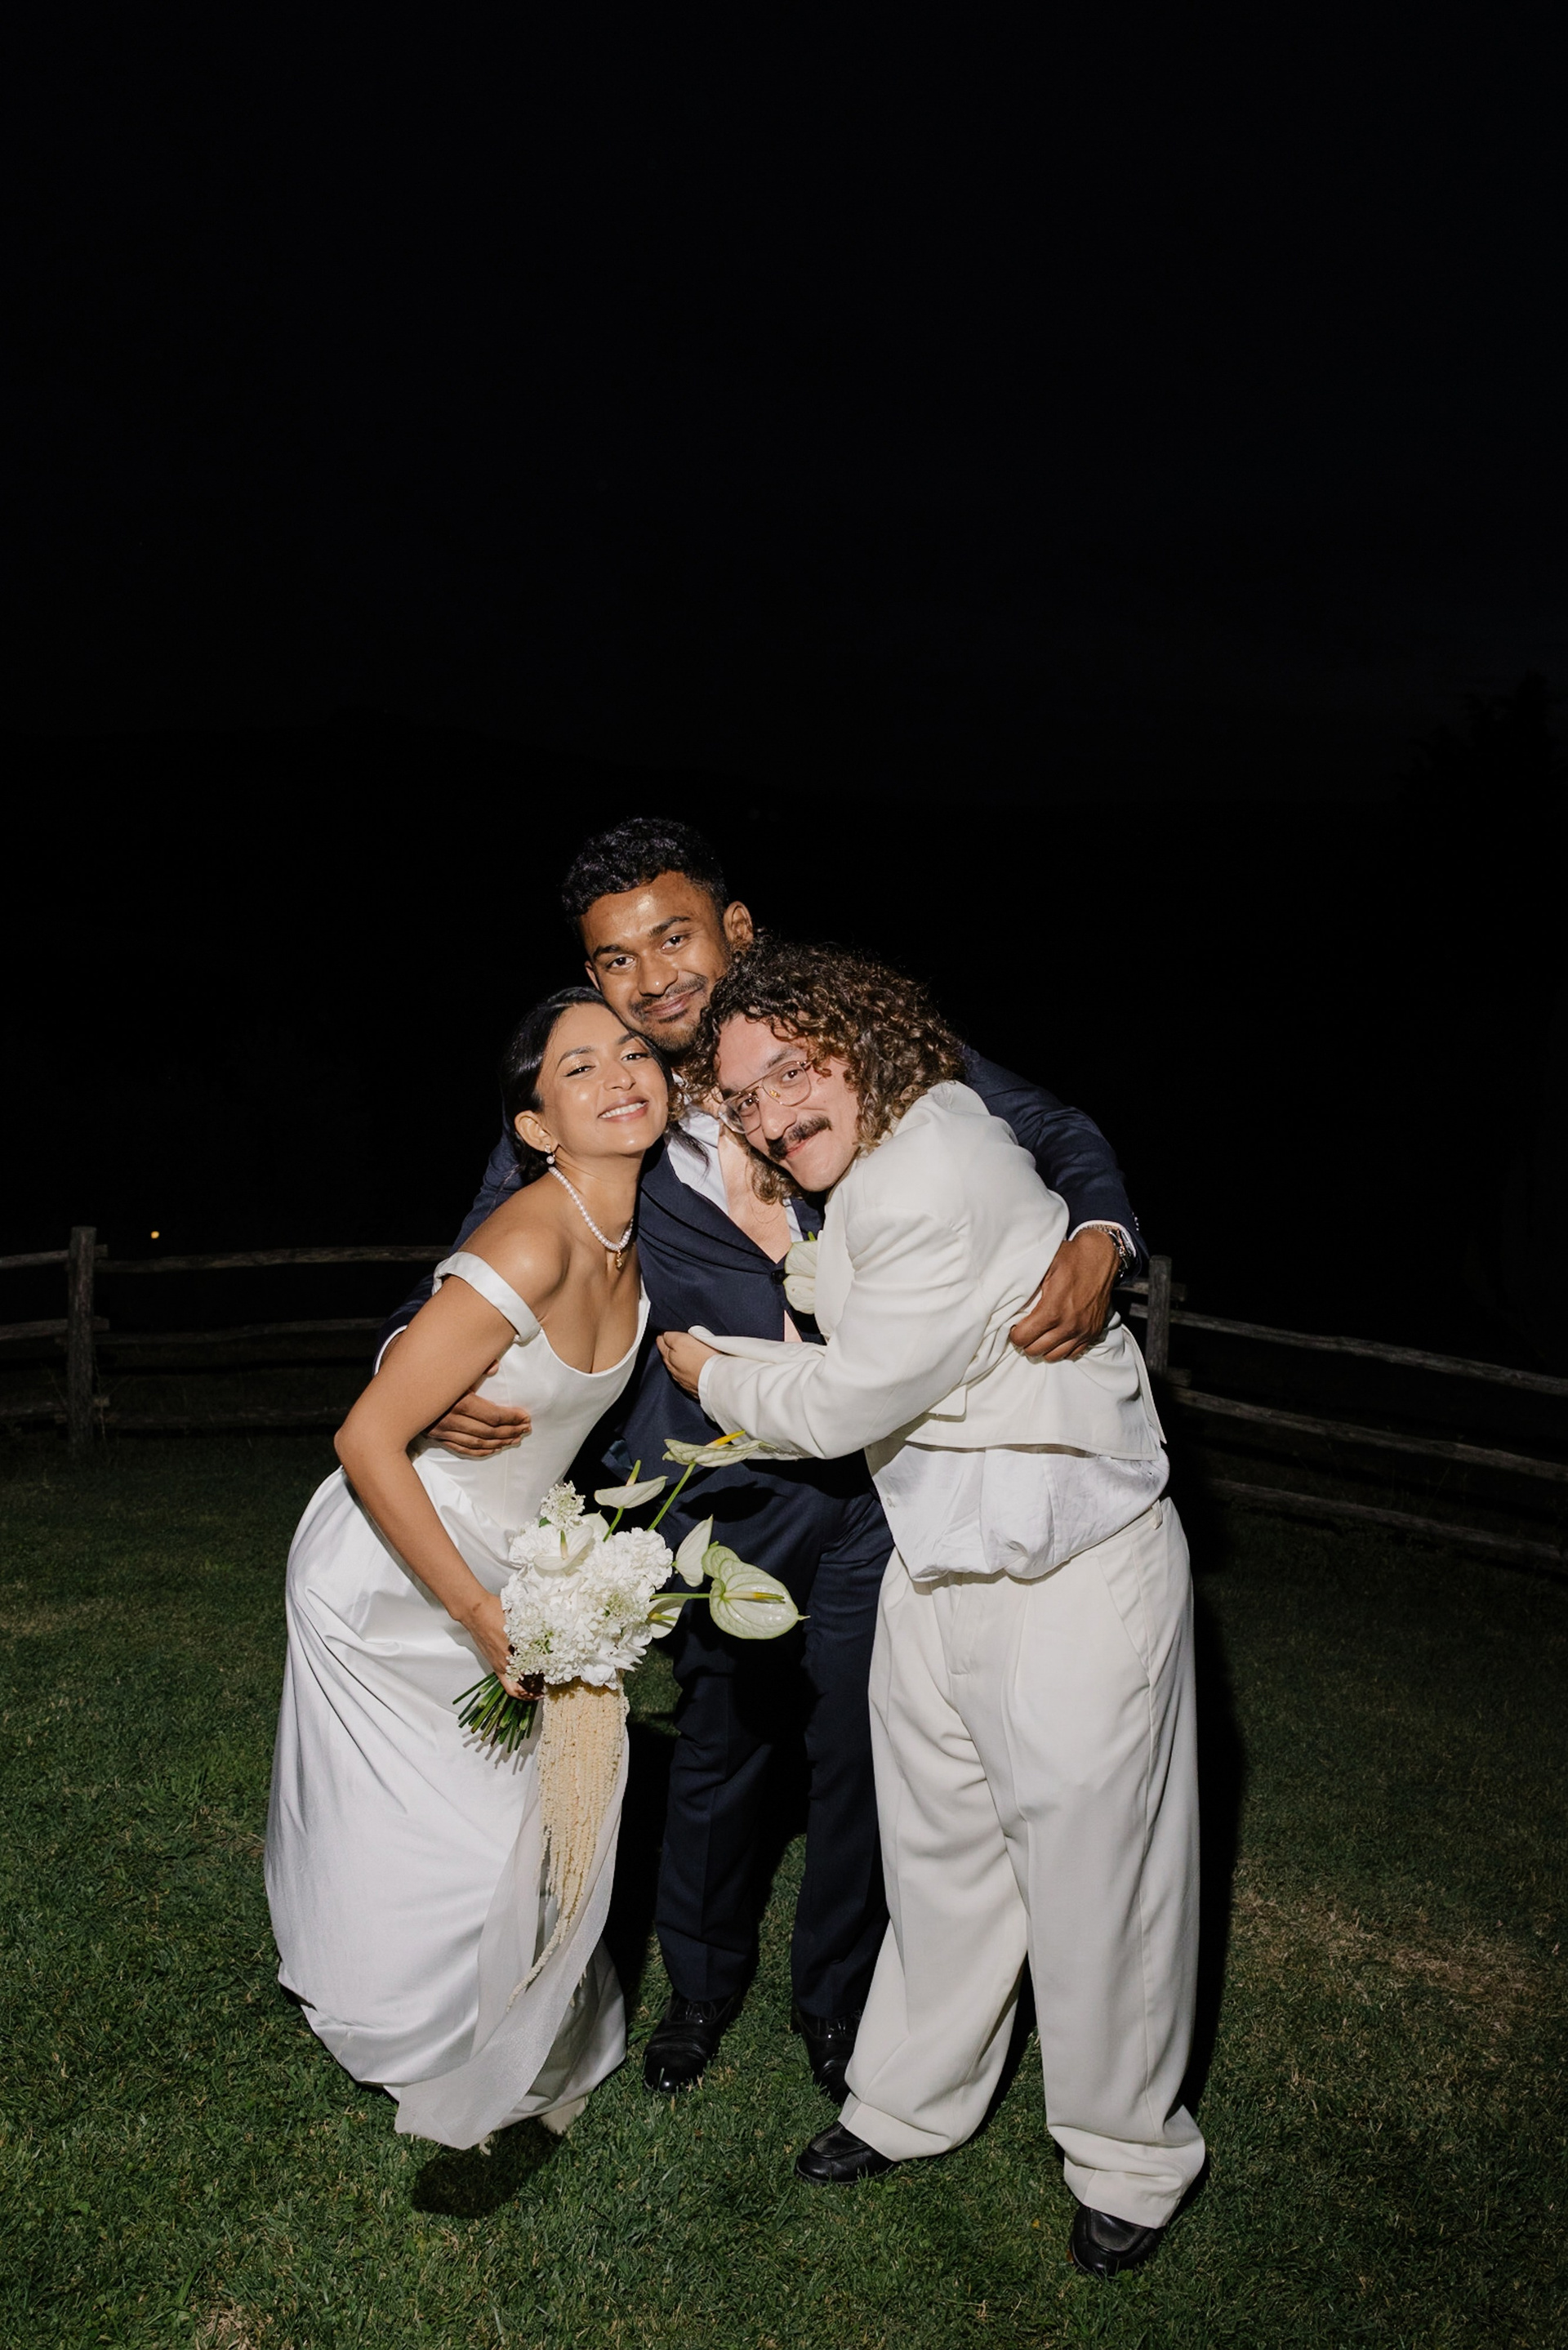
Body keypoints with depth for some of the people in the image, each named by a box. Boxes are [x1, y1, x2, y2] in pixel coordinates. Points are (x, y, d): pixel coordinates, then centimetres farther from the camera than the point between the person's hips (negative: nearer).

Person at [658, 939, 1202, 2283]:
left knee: (1092, 1865, 8)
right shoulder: (862, 1167, 3)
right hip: (936, 1562, 9)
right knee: (938, 1847, 21)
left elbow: (845, 1403, -20)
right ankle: (913, 2104, 41)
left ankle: (1129, 2160, 32)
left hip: (1073, 1573, -8)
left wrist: (712, 1373, -2)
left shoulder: (937, 1179, -27)